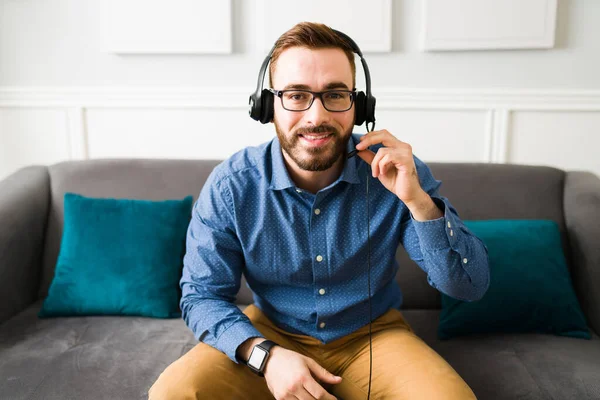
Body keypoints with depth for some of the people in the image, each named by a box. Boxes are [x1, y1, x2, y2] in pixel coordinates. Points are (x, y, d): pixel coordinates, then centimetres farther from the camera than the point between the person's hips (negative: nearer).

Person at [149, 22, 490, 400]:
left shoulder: (397, 170, -16)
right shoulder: (230, 186, -16)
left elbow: (471, 286, -16)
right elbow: (202, 295, -9)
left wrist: (418, 200, -32)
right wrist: (265, 355, -26)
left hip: (373, 336, 1)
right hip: (270, 335, 0)